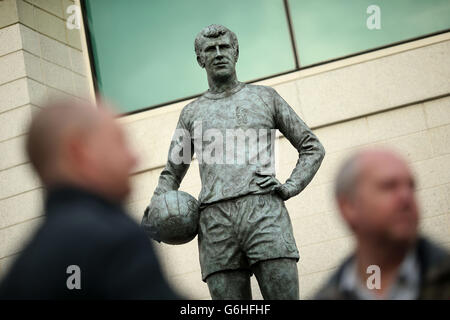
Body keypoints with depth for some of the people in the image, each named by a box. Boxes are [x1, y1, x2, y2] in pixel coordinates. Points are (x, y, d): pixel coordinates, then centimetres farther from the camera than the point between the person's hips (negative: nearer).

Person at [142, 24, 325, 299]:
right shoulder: (191, 114, 24)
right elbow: (171, 174, 29)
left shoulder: (264, 97, 19)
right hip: (215, 222, 2)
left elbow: (312, 148, 21)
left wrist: (290, 187, 4)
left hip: (264, 211, -1)